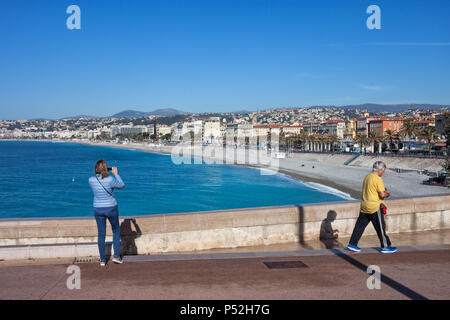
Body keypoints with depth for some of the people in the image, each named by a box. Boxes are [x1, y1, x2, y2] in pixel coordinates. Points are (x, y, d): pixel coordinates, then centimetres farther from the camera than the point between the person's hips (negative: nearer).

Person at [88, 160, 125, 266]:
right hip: (111, 208, -3)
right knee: (116, 231, 19)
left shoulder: (91, 180, -12)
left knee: (101, 234, 14)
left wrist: (99, 173, 9)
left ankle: (102, 260, 20)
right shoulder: (110, 179, -22)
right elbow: (121, 185, -4)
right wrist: (116, 174, 4)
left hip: (98, 209, 3)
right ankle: (116, 256, 16)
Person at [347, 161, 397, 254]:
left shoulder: (367, 177, 11)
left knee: (360, 225, 11)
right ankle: (385, 247, 16)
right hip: (375, 207, -8)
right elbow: (382, 195, -18)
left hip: (364, 207, 8)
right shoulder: (378, 179, -15)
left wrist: (382, 190, 14)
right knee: (380, 227, 5)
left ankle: (352, 244, 14)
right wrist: (386, 194, 4)